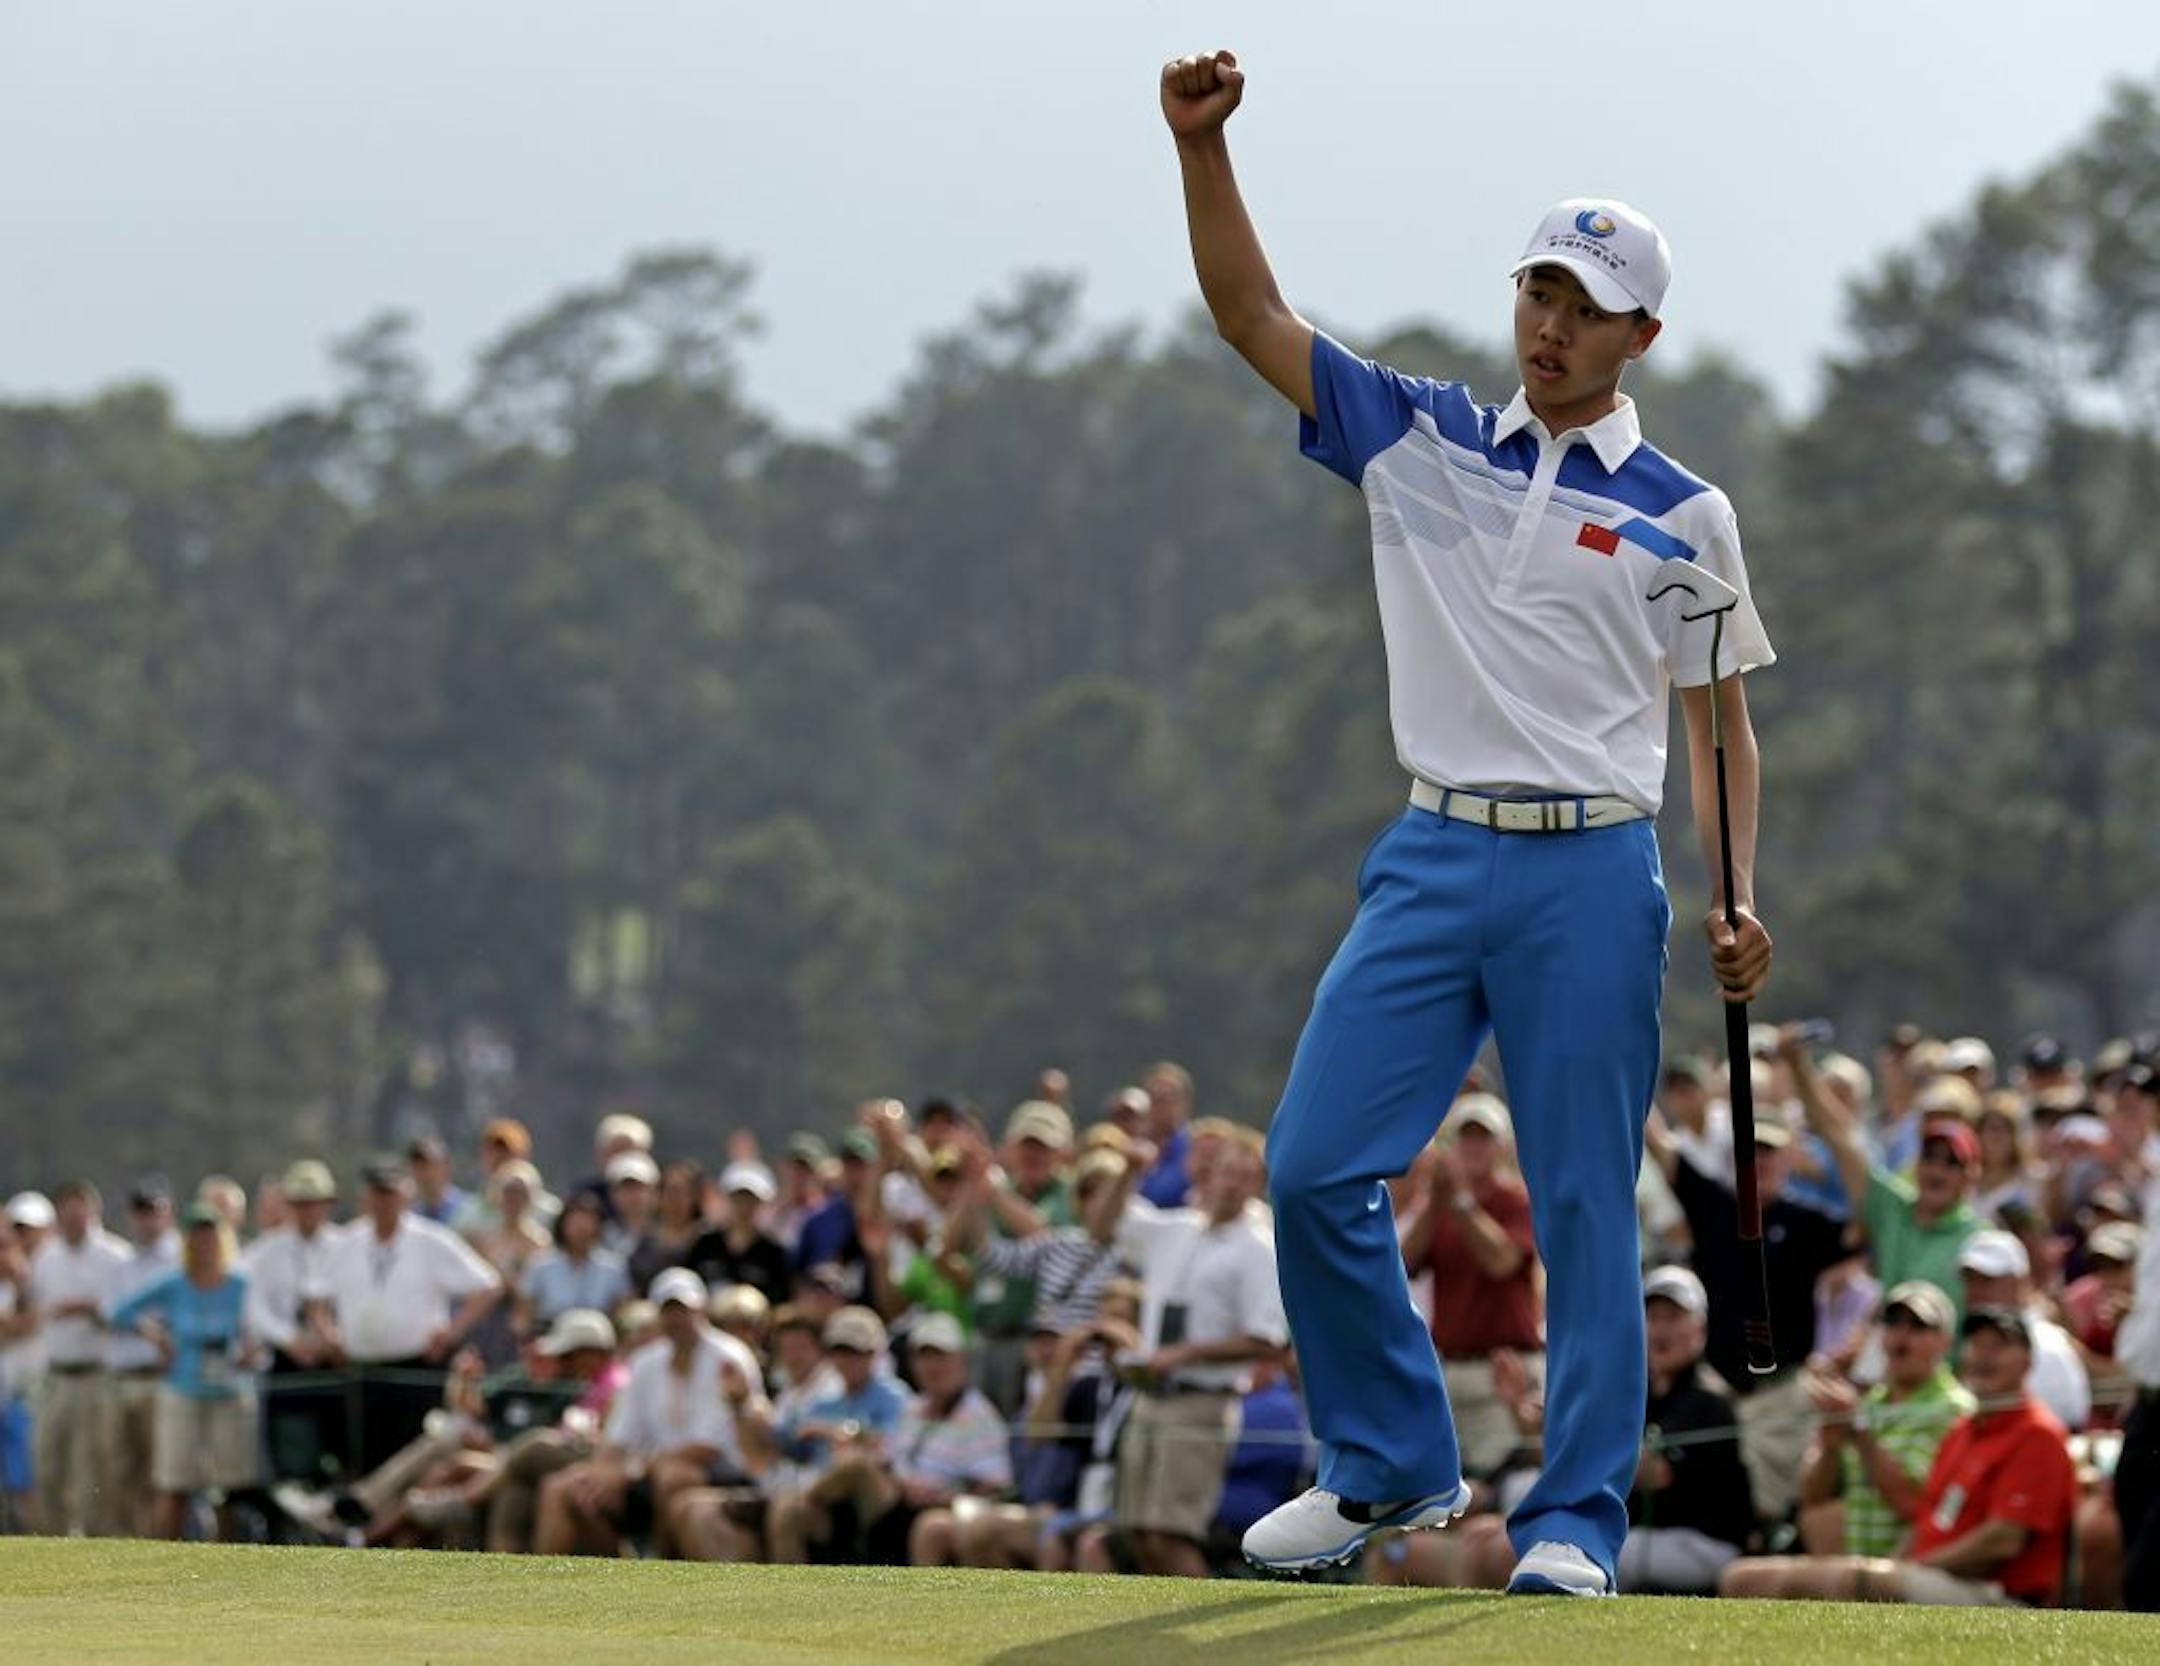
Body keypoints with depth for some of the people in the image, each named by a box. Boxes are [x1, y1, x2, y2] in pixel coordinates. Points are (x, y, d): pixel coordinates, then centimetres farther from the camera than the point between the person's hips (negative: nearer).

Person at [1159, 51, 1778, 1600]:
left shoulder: (1682, 514, 5)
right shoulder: (1420, 439, 10)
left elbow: (1720, 715, 7)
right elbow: (1251, 313, 4)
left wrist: (1737, 898, -7)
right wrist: (1203, 146, -10)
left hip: (1591, 876, -2)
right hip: (1433, 859, 3)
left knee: (1584, 1206, -2)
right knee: (1316, 1167, -4)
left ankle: (1579, 1517, 5)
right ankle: (1392, 1467, 12)